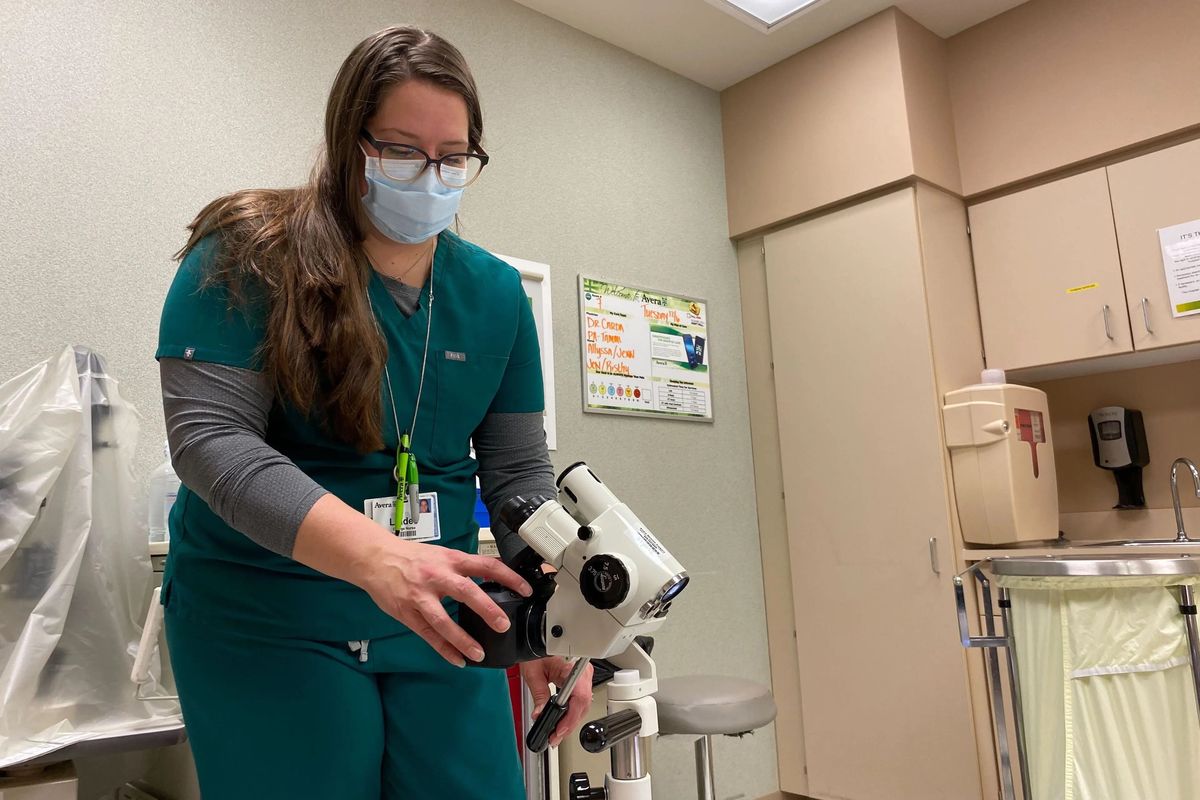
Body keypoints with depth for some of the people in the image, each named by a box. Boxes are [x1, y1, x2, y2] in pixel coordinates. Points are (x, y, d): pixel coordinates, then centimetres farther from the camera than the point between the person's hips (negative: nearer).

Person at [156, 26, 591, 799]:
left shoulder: (496, 293, 2)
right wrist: (375, 556, -33)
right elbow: (208, 435, -18)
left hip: (436, 616, 4)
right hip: (265, 614, -3)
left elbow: (520, 471, 2)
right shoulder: (249, 257, -9)